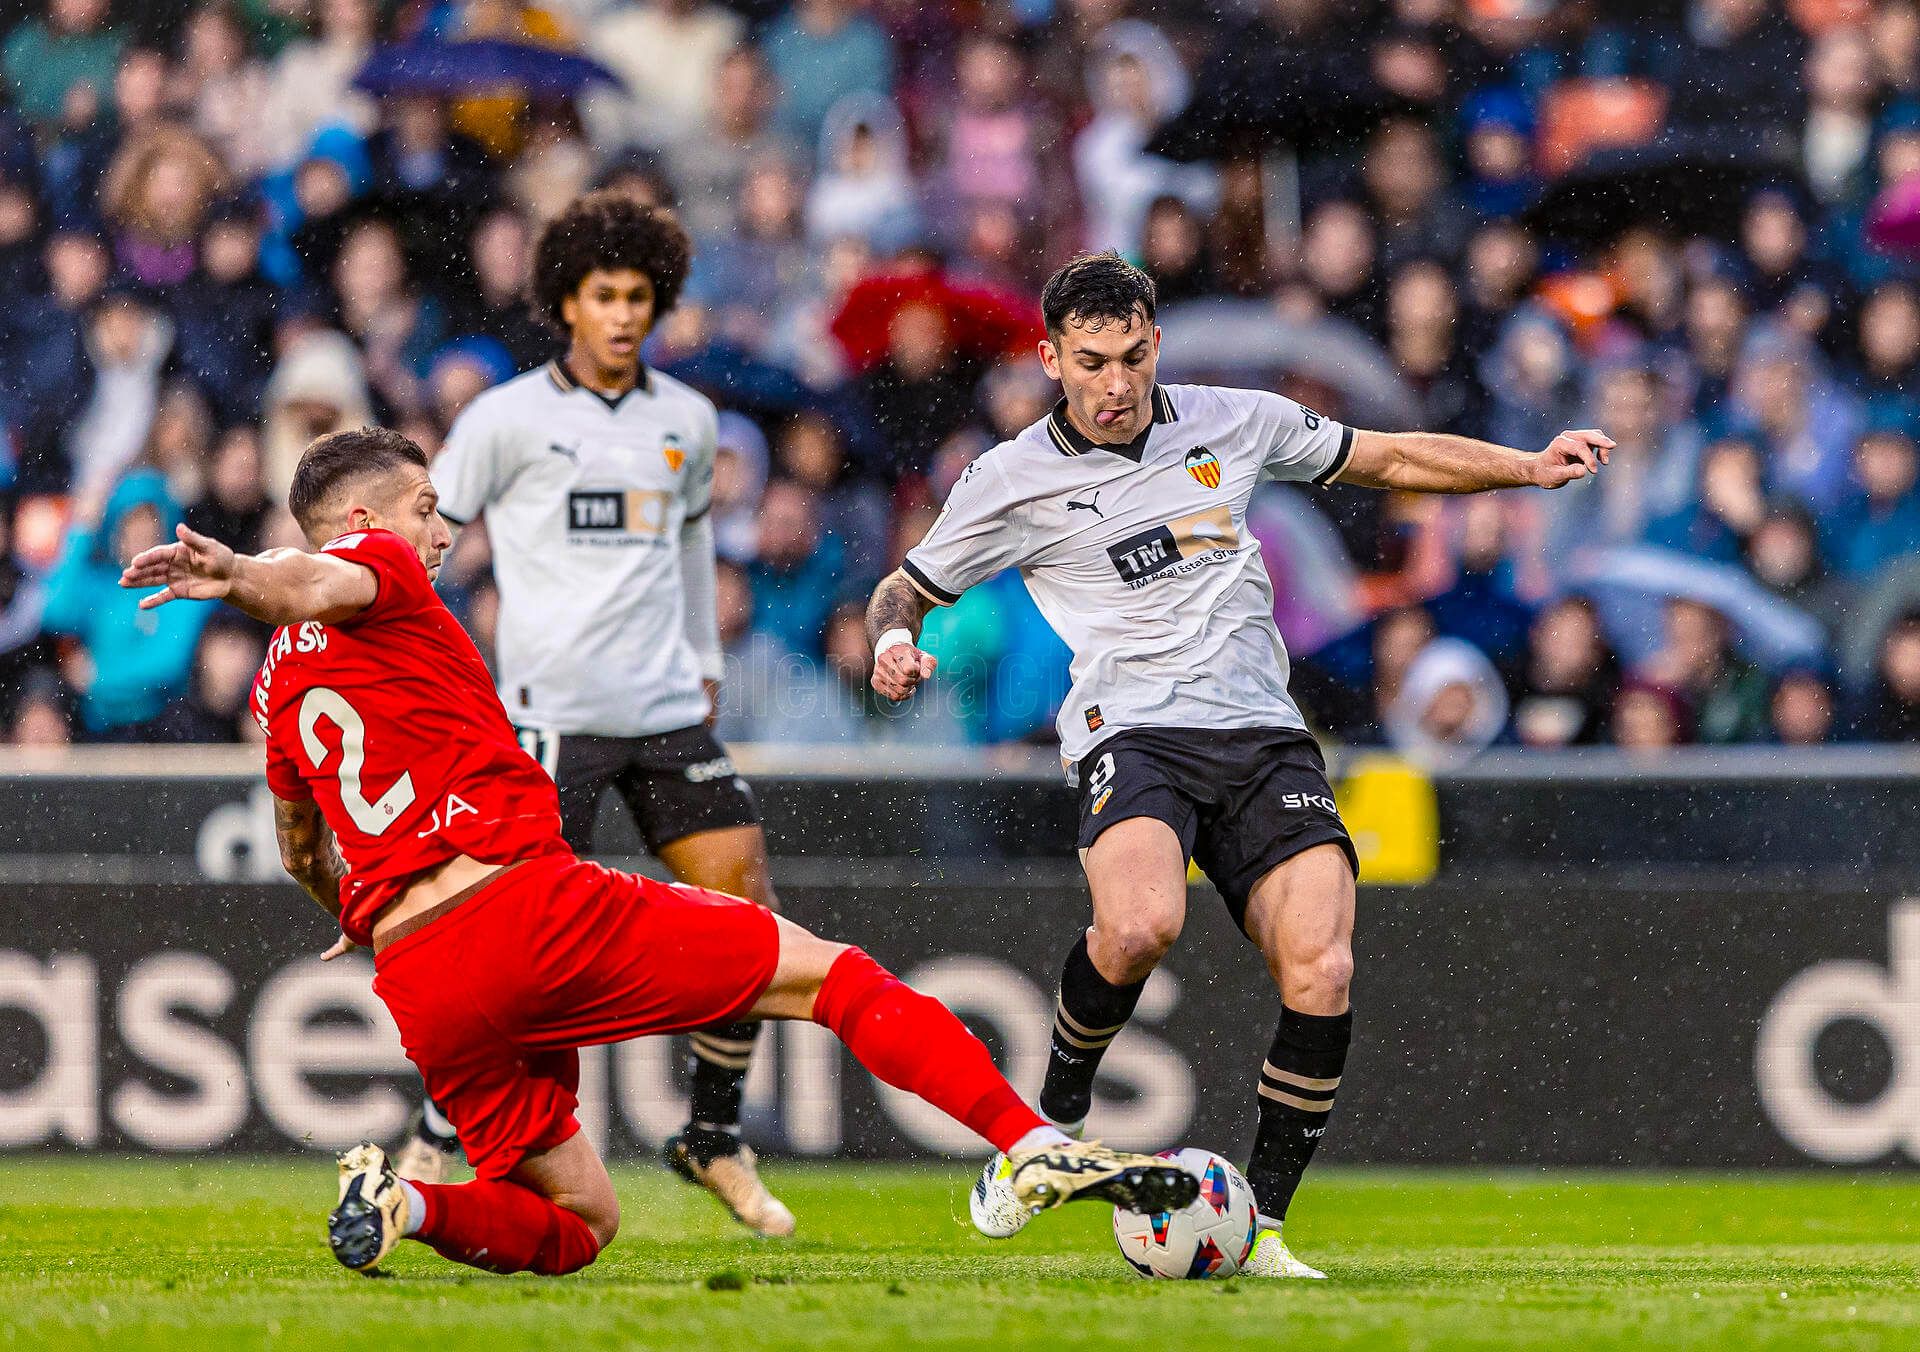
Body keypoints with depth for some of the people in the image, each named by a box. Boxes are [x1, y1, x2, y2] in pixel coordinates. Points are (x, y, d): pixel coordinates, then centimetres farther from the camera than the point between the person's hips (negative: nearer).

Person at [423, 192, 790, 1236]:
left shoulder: (687, 420, 11)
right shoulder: (507, 418, -3)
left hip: (669, 714, 5)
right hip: (553, 714, -5)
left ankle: (715, 1141, 11)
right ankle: (434, 1147, 2)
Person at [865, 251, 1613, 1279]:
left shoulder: (1234, 423, 14)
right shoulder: (1012, 482, 6)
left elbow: (1388, 459, 26)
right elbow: (906, 590, 17)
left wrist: (1530, 467, 16)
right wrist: (894, 641, -6)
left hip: (1263, 737, 3)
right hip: (1132, 730, -3)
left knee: (1320, 972, -20)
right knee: (1141, 926, -34)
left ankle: (1260, 1225, -6)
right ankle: (1056, 1116, -5)